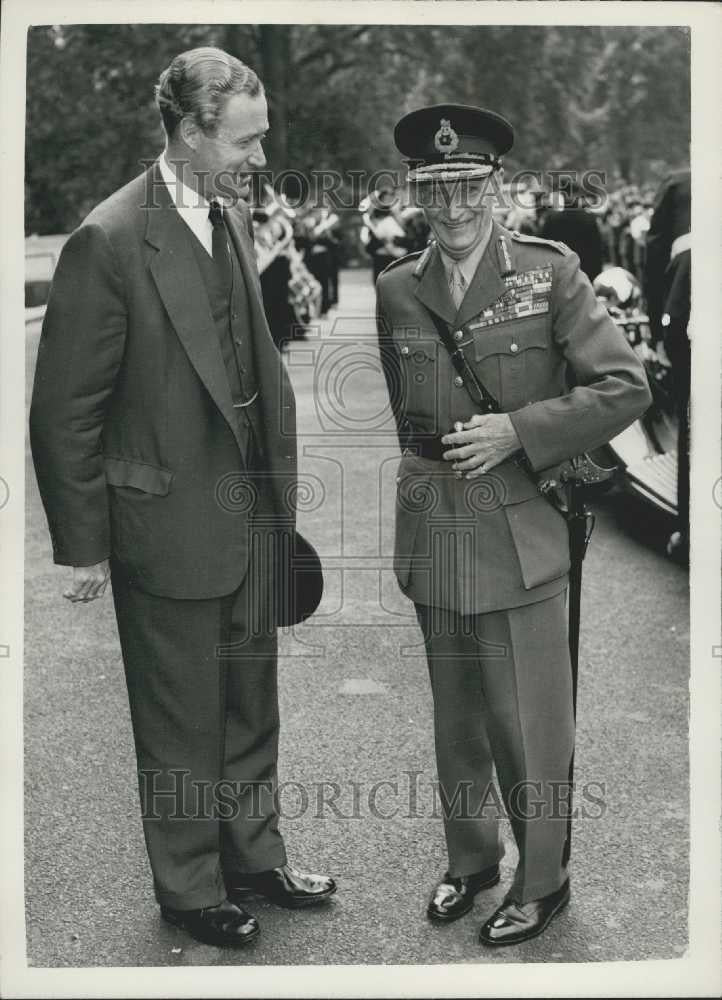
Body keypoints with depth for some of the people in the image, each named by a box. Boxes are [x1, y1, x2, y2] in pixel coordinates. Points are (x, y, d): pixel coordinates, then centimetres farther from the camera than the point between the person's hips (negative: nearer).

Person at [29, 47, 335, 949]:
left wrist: (279, 482, 8)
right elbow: (64, 413, -14)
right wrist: (84, 547, -11)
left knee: (250, 708, 20)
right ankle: (189, 888, 30)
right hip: (170, 526, -7)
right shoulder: (109, 241, -18)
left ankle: (252, 857, 39)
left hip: (253, 516, 7)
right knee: (182, 724, 11)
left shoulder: (234, 217, 5)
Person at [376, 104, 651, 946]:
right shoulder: (395, 289, 6)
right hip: (430, 536, 4)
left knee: (527, 727, 4)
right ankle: (468, 861, 36)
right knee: (455, 720, 17)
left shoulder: (550, 272, -4)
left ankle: (541, 882, 24)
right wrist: (429, 462, 9)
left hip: (518, 534, -4)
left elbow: (625, 387, -7)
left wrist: (518, 431, -13)